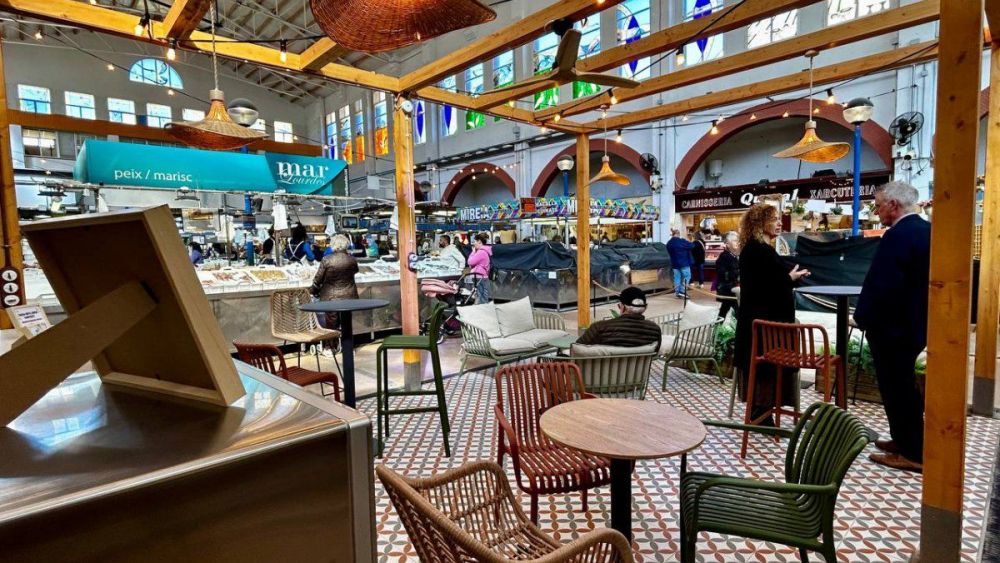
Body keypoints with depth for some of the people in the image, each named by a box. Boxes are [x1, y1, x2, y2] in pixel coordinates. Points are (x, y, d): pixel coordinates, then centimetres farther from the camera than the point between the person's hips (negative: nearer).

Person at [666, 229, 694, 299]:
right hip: (684, 263, -6)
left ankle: (677, 292, 10)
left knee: (677, 277, 10)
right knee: (686, 277, 3)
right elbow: (691, 246, -9)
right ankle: (682, 291, -5)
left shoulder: (669, 243, 5)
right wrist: (688, 241, 9)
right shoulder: (682, 241, -15)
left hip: (674, 263, 6)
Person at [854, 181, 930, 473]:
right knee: (904, 384, 20)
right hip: (915, 323, 10)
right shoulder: (927, 230, 8)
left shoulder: (898, 235, -21)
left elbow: (881, 285, -25)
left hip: (892, 326, -10)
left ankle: (912, 453, 13)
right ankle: (907, 440, 33)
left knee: (895, 387, 2)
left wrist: (862, 317, -11)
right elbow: (919, 279, 14)